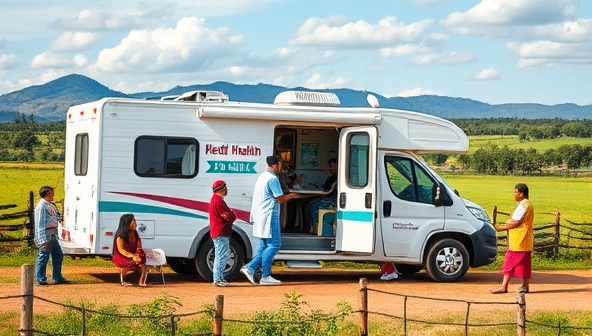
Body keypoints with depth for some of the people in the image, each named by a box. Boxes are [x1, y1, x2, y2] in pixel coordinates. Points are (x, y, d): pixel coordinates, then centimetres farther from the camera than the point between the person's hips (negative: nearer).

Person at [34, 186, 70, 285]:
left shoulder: (51, 205, 15)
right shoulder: (41, 206, -12)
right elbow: (40, 224, -17)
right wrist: (43, 239, -21)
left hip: (53, 235, 9)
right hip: (46, 233, -9)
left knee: (58, 255, 13)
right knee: (44, 257, -4)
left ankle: (58, 277, 21)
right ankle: (40, 280, 3)